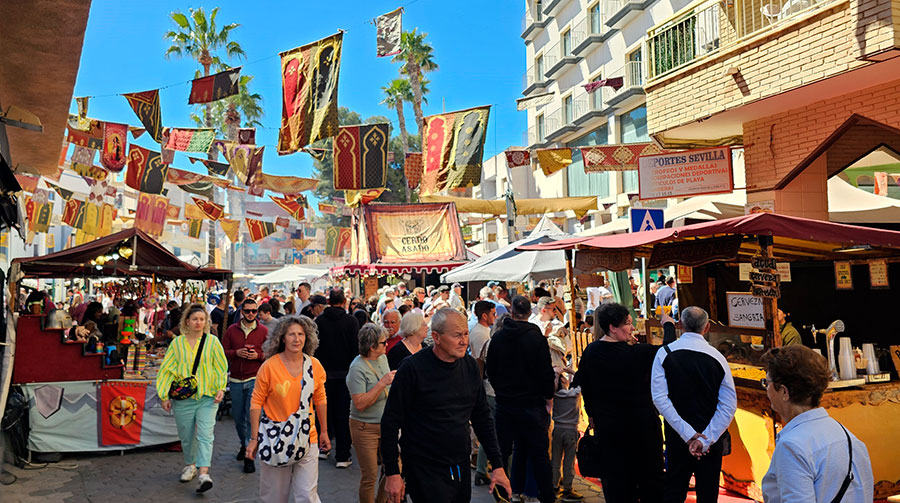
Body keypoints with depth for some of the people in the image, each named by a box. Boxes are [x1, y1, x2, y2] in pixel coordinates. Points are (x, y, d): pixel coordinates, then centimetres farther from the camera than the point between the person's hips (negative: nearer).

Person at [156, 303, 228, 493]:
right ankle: (190, 465, 34)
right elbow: (167, 369, 5)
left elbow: (221, 367, 6)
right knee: (186, 436, 12)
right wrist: (165, 396, 1)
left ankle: (204, 473, -13)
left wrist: (221, 388, -5)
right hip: (183, 398, 2)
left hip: (207, 397, -1)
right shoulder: (177, 343, 2)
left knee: (205, 435, -10)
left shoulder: (212, 341, 0)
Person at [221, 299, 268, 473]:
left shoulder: (263, 331, 1)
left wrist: (258, 355, -14)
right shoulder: (231, 330, 6)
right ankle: (244, 444, 37)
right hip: (235, 380, 3)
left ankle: (249, 456, -1)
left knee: (251, 417, -9)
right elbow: (223, 351, 6)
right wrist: (236, 353, -12)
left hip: (255, 379, -3)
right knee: (238, 417, 13)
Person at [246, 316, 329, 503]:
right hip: (275, 438, -1)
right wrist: (254, 438, -4)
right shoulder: (269, 366, -9)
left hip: (306, 438, 1)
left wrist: (324, 431, 13)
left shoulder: (315, 366, -2)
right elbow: (256, 403, -3)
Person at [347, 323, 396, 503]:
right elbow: (360, 404, -25)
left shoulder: (383, 358, 4)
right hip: (365, 427, -7)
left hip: (386, 424, 7)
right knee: (370, 476, 2)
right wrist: (382, 383, -28)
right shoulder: (357, 368, -19)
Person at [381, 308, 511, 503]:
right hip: (424, 470, -5)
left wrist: (497, 464, 6)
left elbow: (482, 417, 9)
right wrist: (392, 473, -11)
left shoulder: (470, 366, 1)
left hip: (461, 468, 6)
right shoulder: (413, 368, -16)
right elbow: (391, 422, -11)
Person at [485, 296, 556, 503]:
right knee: (539, 453, 8)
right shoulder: (536, 338, -13)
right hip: (531, 403, -3)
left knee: (503, 449, 12)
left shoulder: (497, 337, -2)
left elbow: (490, 370, 7)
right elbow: (546, 372, -11)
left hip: (504, 403, 3)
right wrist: (548, 394, 6)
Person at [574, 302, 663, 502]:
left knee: (614, 477, 15)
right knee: (649, 476, 14)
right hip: (640, 424, -4)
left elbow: (584, 386, 5)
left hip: (606, 425, 4)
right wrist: (669, 326, 9)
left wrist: (592, 414, 19)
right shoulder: (638, 353, -20)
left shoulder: (590, 352, -5)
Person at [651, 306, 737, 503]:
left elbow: (659, 397, -16)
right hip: (712, 439, 1)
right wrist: (705, 440, -11)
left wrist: (688, 434, -14)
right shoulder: (718, 358, -5)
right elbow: (729, 405, -9)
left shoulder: (665, 353, -8)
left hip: (677, 437, -1)